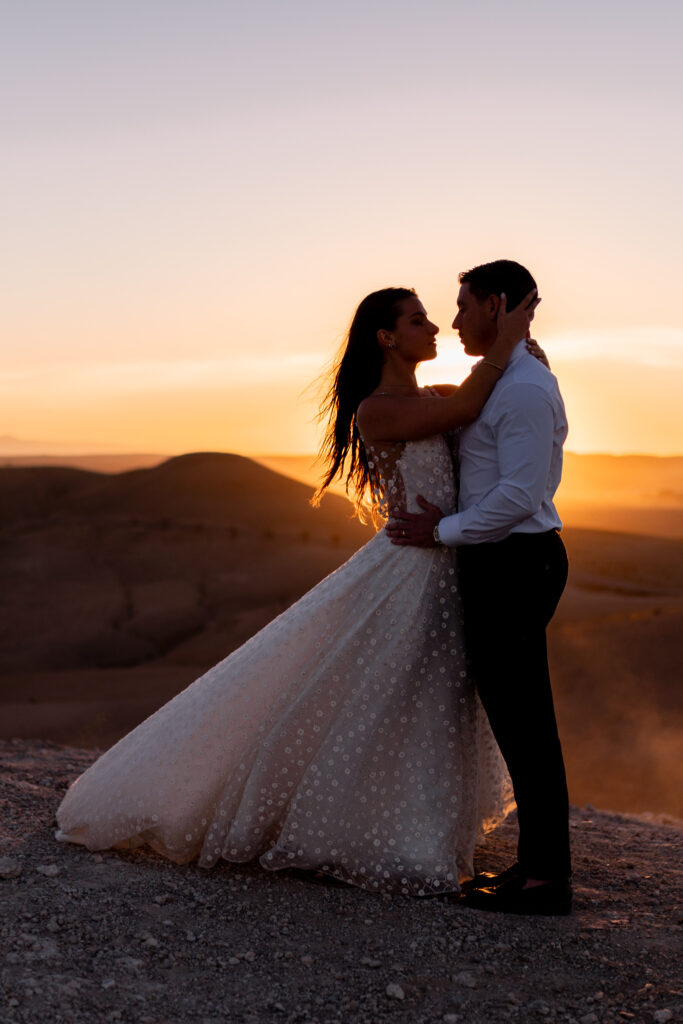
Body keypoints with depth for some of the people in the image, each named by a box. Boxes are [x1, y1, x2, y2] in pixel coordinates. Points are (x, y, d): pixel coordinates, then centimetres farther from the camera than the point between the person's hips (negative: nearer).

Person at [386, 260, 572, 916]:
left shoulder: (525, 389, -15)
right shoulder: (508, 383, 17)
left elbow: (520, 496, -22)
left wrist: (443, 531, -13)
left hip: (513, 566, -11)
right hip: (506, 564, 11)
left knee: (523, 722, -5)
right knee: (519, 720, 13)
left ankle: (545, 879, 3)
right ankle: (538, 863, 22)